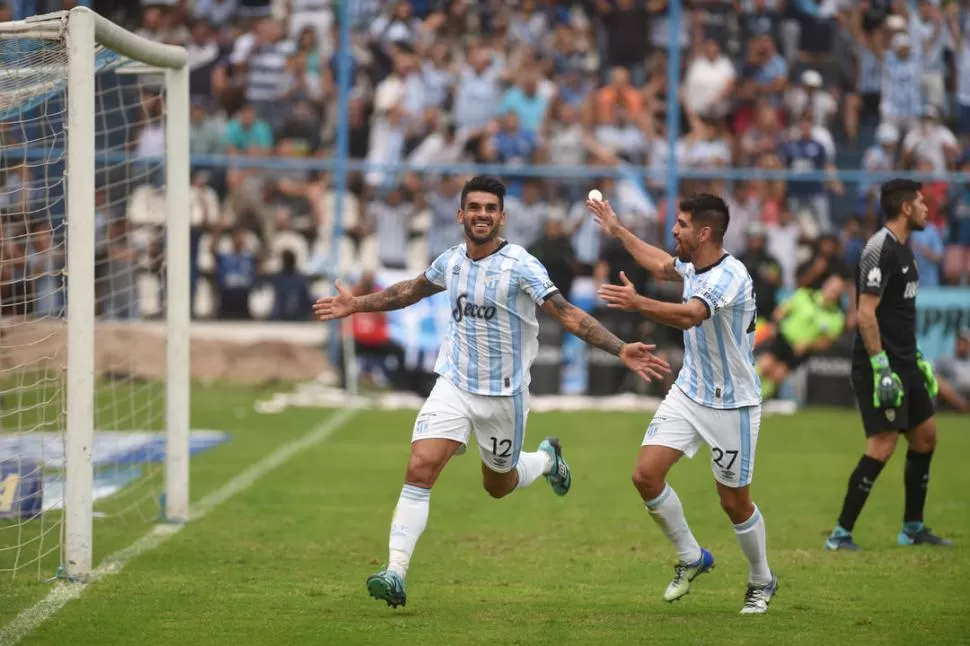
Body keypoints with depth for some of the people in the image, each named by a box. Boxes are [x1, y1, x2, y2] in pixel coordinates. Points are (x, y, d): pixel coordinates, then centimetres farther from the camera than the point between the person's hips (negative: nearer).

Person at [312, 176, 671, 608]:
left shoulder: (520, 266, -16)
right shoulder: (451, 261, 0)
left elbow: (568, 315, -21)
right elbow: (412, 290, 22)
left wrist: (620, 350, -32)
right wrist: (358, 305, 25)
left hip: (504, 393, -3)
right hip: (454, 385, 3)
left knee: (498, 486, 15)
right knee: (420, 469, -16)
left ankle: (547, 459, 49)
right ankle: (395, 573, -15)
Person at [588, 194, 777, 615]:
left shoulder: (731, 276, -25)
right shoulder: (692, 266, 1)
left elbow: (690, 315, -42)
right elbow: (661, 266, 27)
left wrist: (638, 304, -56)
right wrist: (617, 230, 33)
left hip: (732, 404, -7)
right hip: (688, 393, 7)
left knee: (734, 501, 3)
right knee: (646, 474, -6)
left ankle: (761, 582, 27)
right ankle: (691, 558, 13)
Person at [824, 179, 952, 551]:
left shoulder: (902, 250, 15)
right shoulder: (881, 249, -16)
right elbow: (866, 313, -21)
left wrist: (917, 359, 24)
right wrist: (880, 366, -24)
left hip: (904, 365, 10)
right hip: (881, 365, -10)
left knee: (925, 436, 14)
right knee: (883, 445, -13)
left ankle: (913, 528, 24)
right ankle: (841, 534, -9)